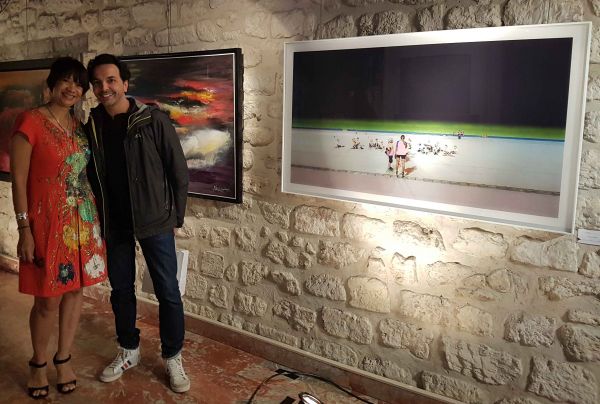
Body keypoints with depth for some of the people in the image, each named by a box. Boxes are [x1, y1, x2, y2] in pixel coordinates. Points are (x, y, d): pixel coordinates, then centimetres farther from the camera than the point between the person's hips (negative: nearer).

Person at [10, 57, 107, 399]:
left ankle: (64, 359, 30)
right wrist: (25, 230, -13)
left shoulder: (78, 124, 9)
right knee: (48, 299, 3)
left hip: (83, 220, 6)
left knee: (76, 290, 12)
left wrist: (94, 217, 12)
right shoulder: (30, 121, -10)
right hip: (48, 222, -6)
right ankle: (38, 363, 27)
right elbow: (18, 180, -11)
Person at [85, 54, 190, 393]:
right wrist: (98, 218, 8)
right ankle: (129, 351, 35)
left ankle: (173, 358, 21)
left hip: (154, 221, -4)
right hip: (114, 224, 4)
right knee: (121, 289, 16)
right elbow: (92, 176, 11)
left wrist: (176, 217, -5)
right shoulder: (92, 126, 2)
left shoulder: (153, 120, -11)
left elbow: (179, 171, -7)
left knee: (167, 291, 3)